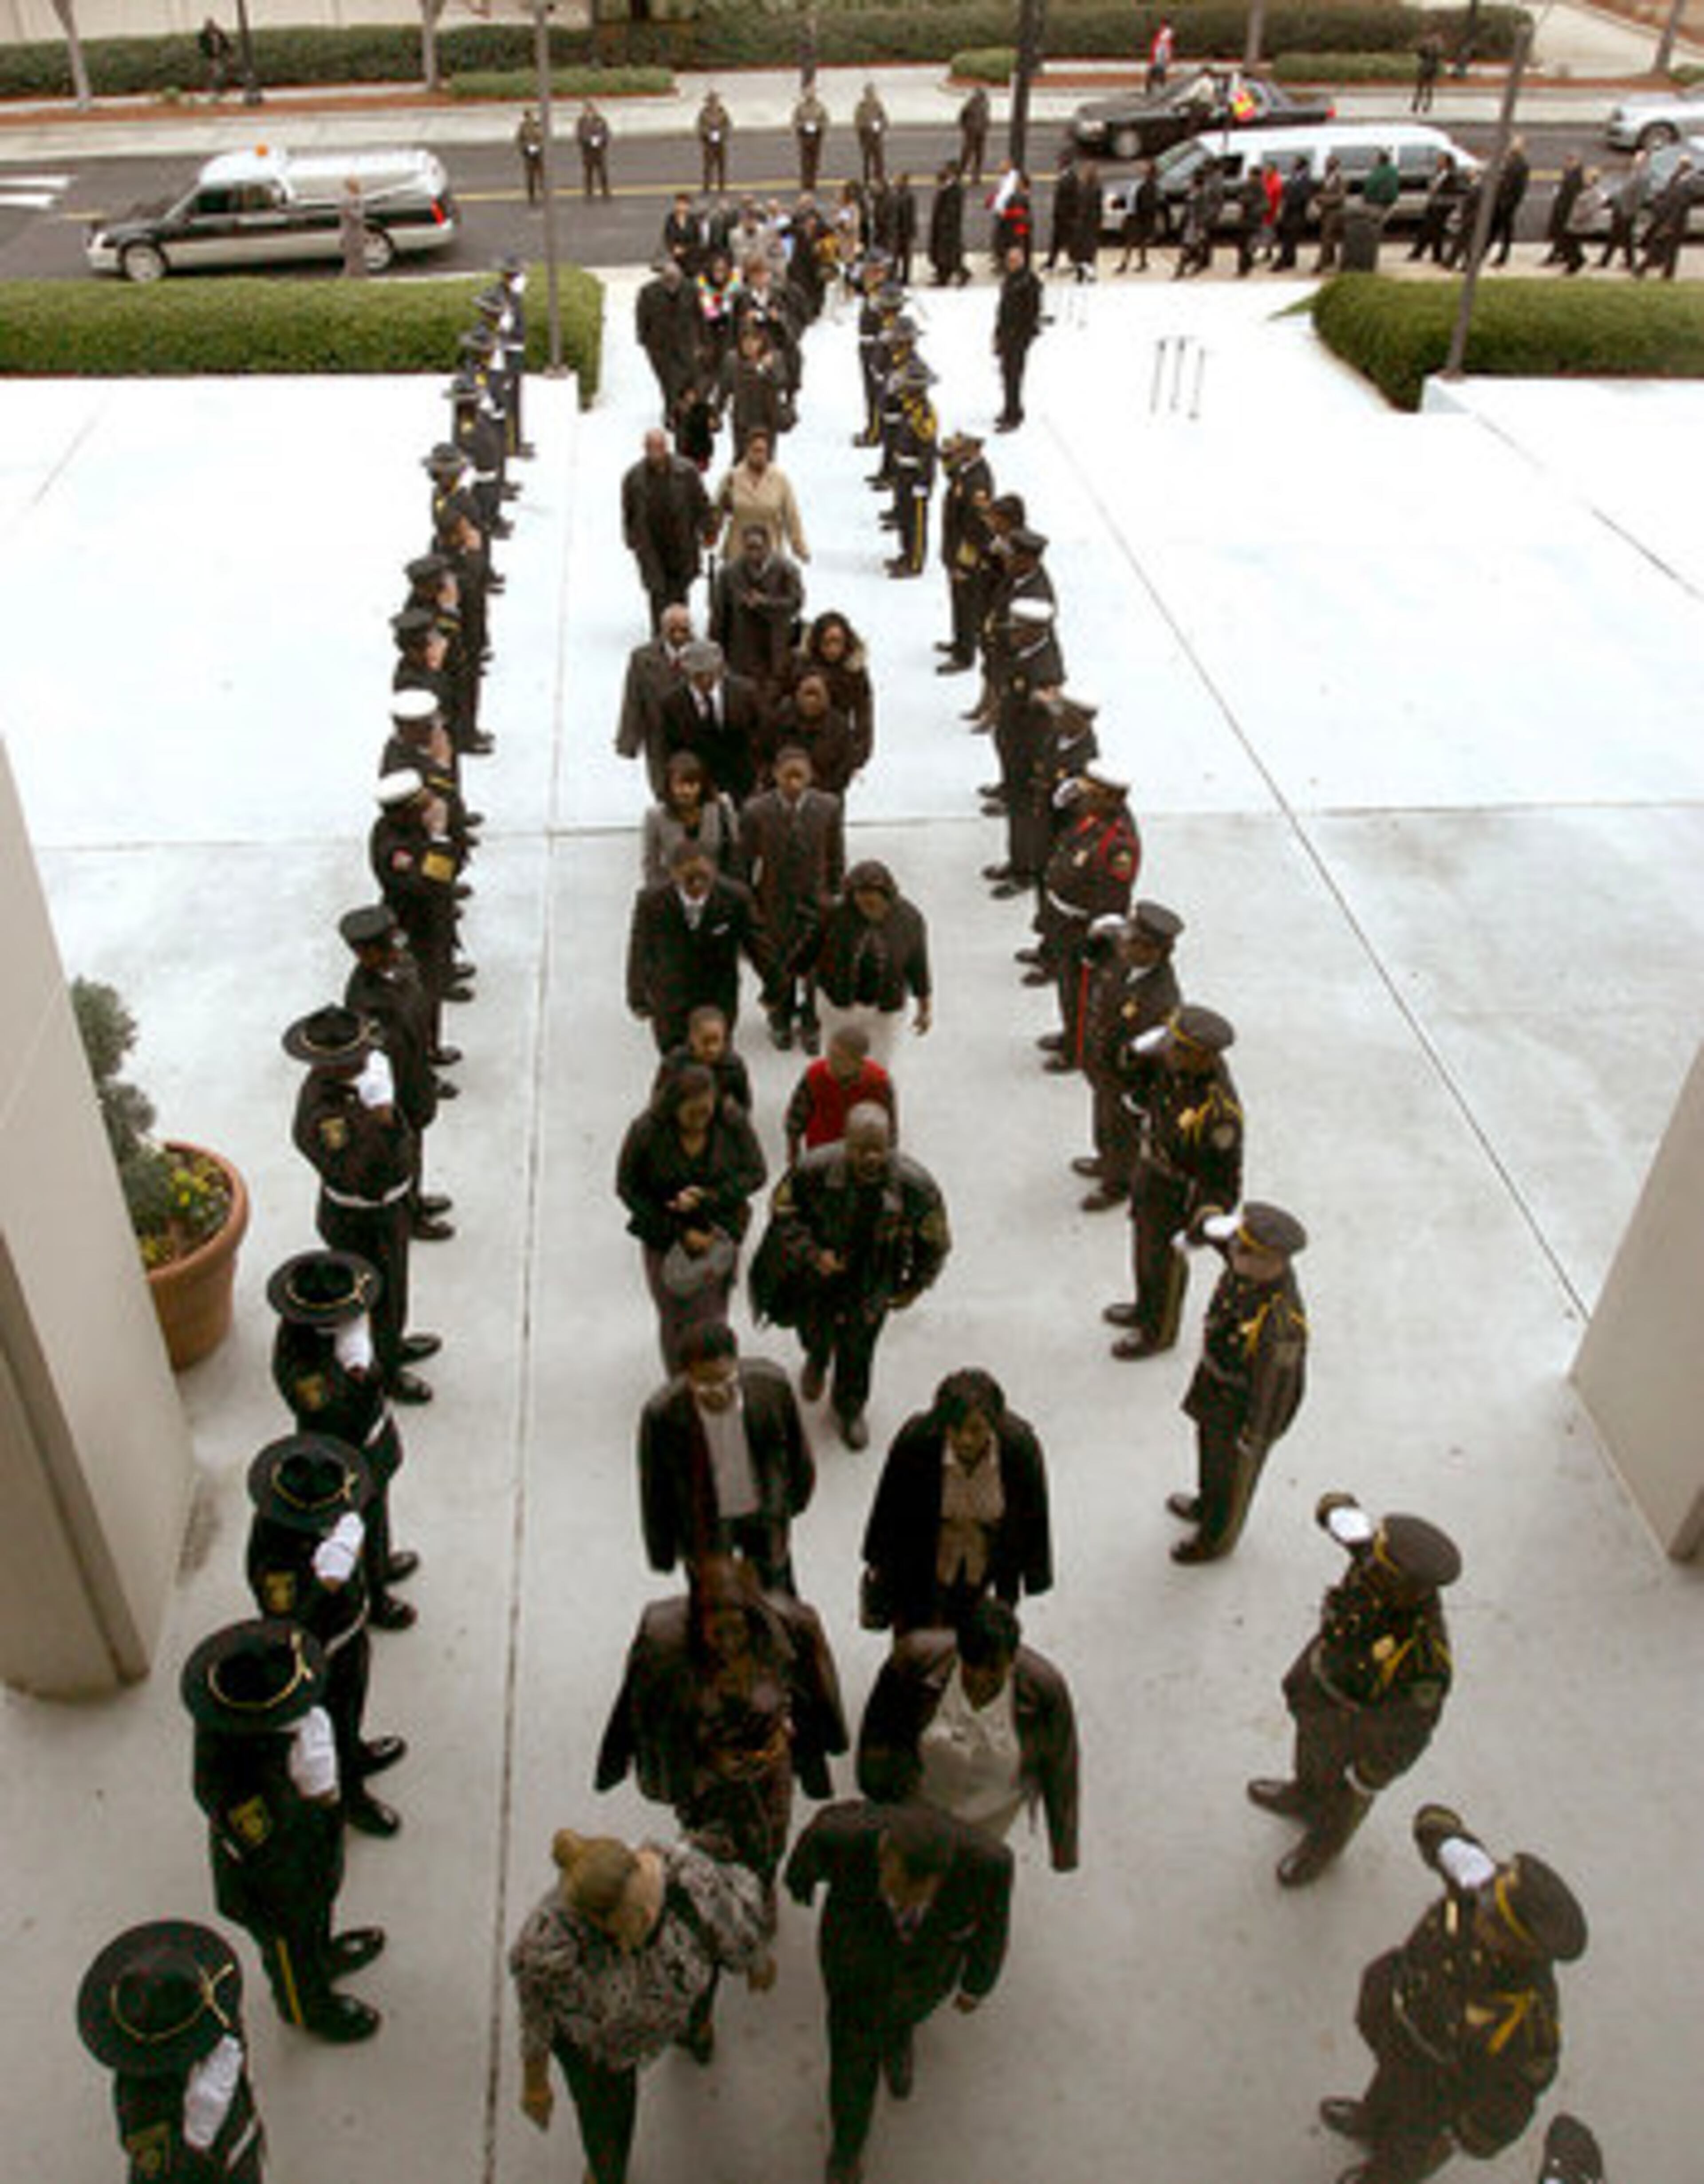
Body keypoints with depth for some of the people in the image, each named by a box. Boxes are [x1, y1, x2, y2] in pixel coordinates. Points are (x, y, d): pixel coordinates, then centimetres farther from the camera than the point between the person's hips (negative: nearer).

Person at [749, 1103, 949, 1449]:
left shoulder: (915, 1186, -29)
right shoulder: (815, 1170, -30)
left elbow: (935, 1242, -10)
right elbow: (783, 1213, -12)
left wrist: (915, 1286, -3)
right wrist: (812, 1254, -24)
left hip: (872, 1286, 0)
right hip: (816, 1276, 0)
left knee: (858, 1348, 18)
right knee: (816, 1332, 26)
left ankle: (849, 1408, 52)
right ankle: (818, 1360, 67)